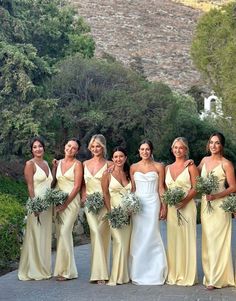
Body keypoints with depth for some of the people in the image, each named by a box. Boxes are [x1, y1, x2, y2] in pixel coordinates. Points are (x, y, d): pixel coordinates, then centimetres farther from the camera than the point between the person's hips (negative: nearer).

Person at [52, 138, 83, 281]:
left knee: (65, 232, -14)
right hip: (58, 201, 6)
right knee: (59, 233, 7)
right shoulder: (59, 163, 13)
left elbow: (77, 186, -10)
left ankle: (67, 270, -7)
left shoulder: (77, 164, -4)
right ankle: (62, 268, 17)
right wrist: (54, 167, 5)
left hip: (71, 201, -6)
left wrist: (66, 203, -15)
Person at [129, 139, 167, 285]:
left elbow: (161, 188, 3)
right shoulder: (134, 167, 10)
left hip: (152, 203, -2)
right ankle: (138, 272, 10)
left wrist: (164, 206, -2)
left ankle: (154, 273, 6)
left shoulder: (159, 167, 3)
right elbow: (132, 188, 11)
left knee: (150, 236, -4)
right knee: (138, 237, 2)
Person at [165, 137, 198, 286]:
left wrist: (185, 200, -20)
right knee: (173, 240, 7)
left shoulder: (191, 166, 0)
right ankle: (173, 275, 15)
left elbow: (196, 187, -6)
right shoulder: (168, 168, 14)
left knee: (186, 239, -2)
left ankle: (188, 276, 6)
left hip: (187, 207, -5)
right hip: (171, 208, 5)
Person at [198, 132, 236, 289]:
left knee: (217, 241, -4)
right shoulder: (205, 160, 11)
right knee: (207, 241, 8)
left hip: (219, 205, -6)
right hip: (205, 204, 6)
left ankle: (217, 279, 2)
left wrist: (216, 196, -19)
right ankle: (210, 275, 17)